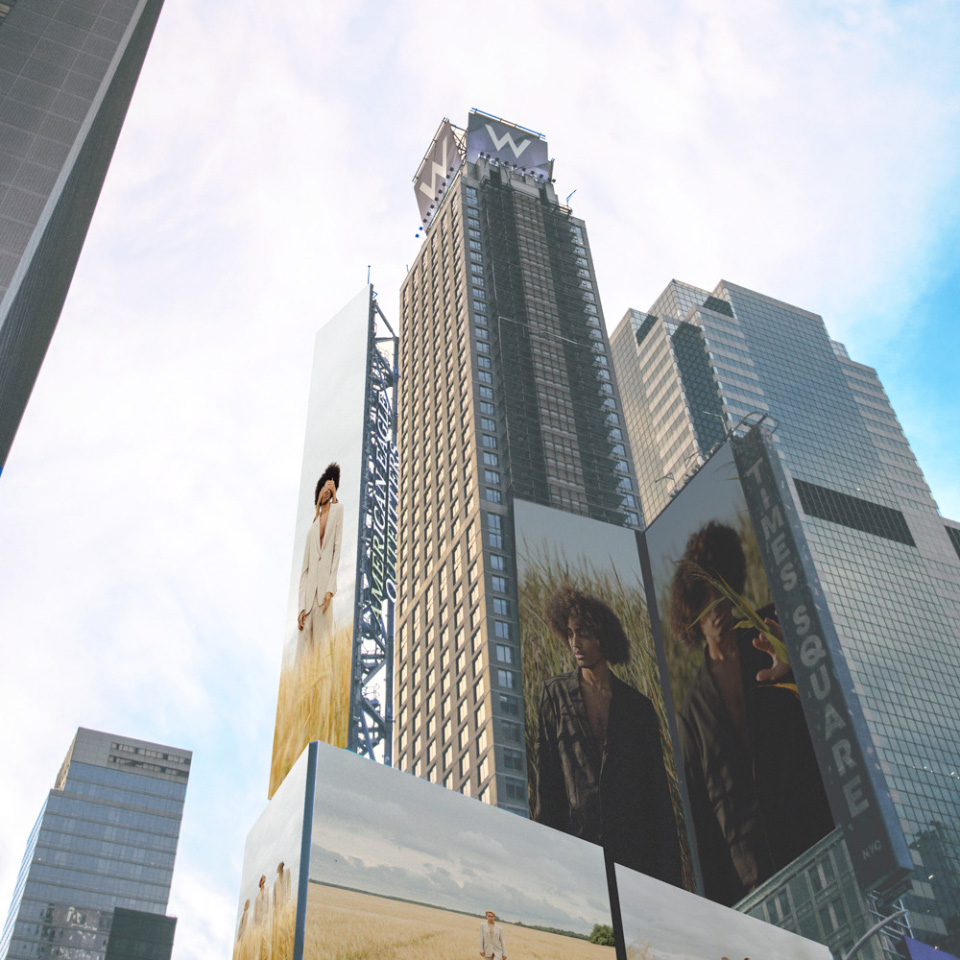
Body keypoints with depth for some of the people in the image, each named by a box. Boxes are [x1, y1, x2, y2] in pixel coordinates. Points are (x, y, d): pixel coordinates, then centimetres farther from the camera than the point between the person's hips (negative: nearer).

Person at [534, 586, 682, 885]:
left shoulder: (638, 705, 12)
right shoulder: (555, 692, 10)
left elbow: (659, 790, 11)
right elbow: (547, 773, 7)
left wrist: (668, 867, 5)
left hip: (635, 846, 1)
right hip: (577, 839, -1)